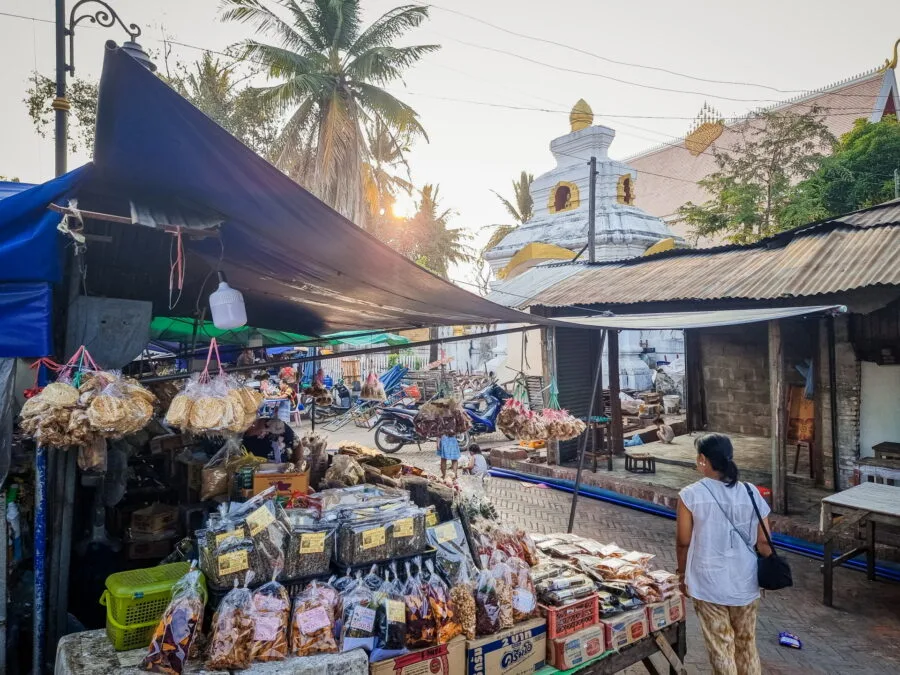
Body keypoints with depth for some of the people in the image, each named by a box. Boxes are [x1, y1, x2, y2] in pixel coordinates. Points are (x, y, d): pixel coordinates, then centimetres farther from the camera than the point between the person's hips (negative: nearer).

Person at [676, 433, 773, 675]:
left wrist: (682, 574, 8)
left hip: (709, 583, -4)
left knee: (721, 647, 11)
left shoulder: (690, 495, -15)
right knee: (747, 644, 22)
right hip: (745, 582, 4)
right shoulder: (750, 493, -5)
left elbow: (683, 543, -8)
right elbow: (763, 541, 0)